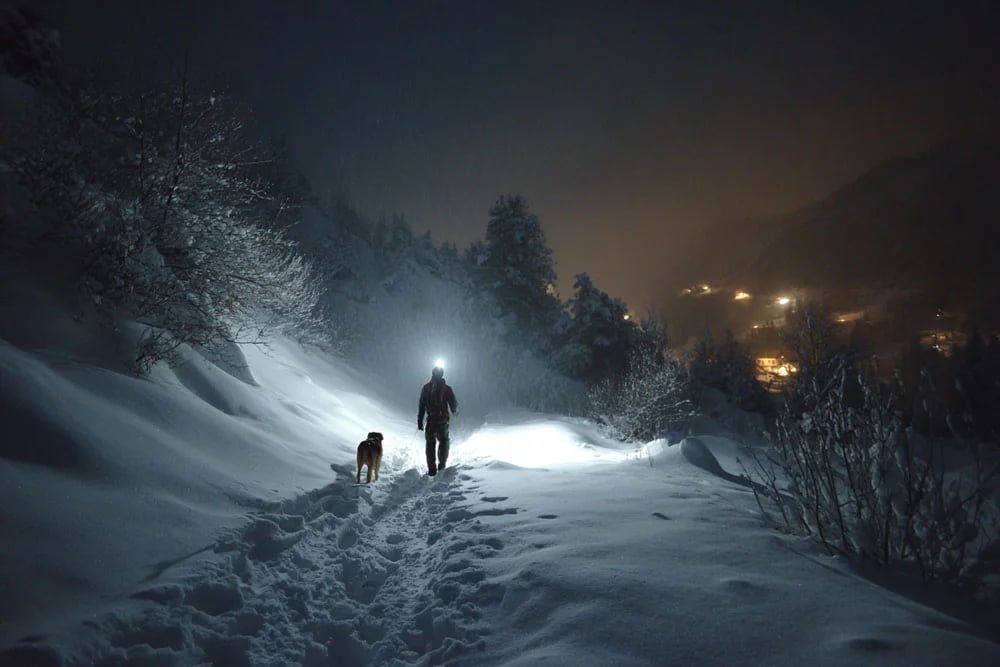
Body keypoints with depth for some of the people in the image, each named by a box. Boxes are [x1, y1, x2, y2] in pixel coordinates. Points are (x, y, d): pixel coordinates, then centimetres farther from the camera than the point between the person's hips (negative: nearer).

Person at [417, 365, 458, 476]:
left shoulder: (426, 388, 1)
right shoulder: (446, 388, -6)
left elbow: (421, 406, 1)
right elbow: (454, 405, 0)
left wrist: (419, 422, 6)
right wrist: (454, 411, 23)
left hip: (430, 421, 1)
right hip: (443, 421, -1)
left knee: (430, 444, 9)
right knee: (444, 441, 19)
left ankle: (432, 469, 5)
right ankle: (442, 465, 14)